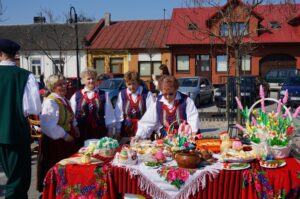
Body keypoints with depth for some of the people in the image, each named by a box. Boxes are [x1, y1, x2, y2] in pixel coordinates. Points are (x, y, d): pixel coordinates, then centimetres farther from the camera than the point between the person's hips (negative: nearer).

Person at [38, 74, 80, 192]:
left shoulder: (64, 99, 9)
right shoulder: (50, 102, -20)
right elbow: (49, 125, -27)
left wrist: (74, 127, 6)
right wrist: (64, 135, -21)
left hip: (67, 138, 9)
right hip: (55, 141, -9)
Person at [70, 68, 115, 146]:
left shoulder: (104, 95, 4)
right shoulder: (76, 96, 4)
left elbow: (109, 115, 6)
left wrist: (110, 131, 6)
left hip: (100, 132, 0)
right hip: (82, 133, 0)